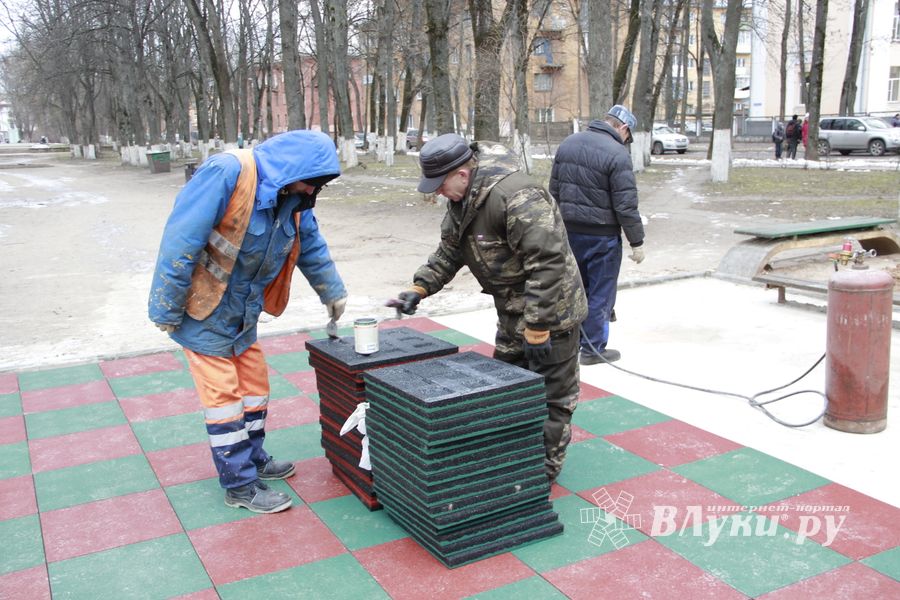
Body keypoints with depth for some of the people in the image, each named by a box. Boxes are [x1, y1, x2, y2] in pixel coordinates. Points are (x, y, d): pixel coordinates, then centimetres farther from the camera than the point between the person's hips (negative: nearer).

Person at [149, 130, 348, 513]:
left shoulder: (293, 200, -1)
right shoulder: (227, 173, -27)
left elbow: (312, 247, 16)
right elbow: (180, 241, -27)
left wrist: (332, 292, 24)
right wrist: (167, 311, -23)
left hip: (243, 312, 8)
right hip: (204, 311, -8)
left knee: (254, 385, 16)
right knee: (224, 395, -1)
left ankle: (251, 459, 35)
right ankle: (240, 485, 11)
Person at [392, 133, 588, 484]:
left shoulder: (517, 196, -30)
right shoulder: (462, 199, 2)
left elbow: (547, 263, -32)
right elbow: (449, 253, 14)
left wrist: (537, 327, -29)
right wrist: (419, 288, 1)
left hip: (550, 311, -10)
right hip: (513, 311, 10)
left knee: (551, 394, 4)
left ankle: (545, 468, 19)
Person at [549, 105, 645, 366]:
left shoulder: (567, 143, 6)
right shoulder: (617, 154, -17)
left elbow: (554, 190, 12)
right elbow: (626, 205, -17)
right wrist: (637, 242, -8)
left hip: (569, 231, 7)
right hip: (601, 236, -7)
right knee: (600, 293, 6)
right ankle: (593, 349, 14)